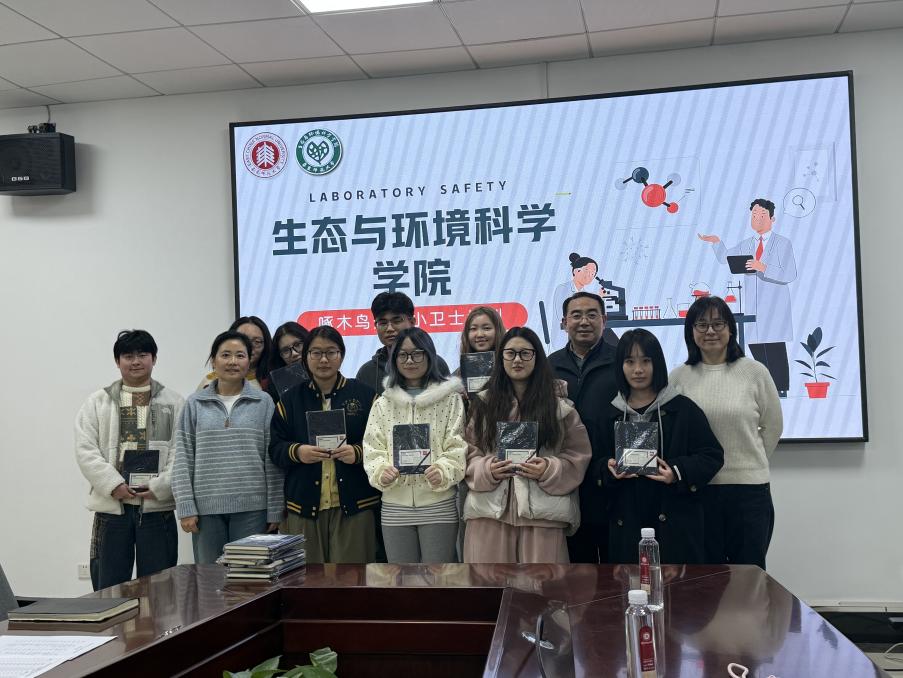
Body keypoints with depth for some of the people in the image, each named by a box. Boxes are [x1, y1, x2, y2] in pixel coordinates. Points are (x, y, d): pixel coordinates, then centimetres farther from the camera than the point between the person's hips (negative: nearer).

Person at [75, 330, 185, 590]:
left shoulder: (174, 402, 6)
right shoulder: (97, 402, 8)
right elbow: (85, 451, 1)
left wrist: (160, 486, -13)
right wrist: (114, 485, -11)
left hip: (157, 506, -1)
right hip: (111, 505, 1)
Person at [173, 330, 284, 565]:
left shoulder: (264, 402, 4)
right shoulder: (195, 403, 6)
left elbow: (273, 460, 3)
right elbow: (183, 459, 4)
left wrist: (275, 510, -1)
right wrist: (186, 507, -3)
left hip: (251, 507, -1)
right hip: (206, 508, 1)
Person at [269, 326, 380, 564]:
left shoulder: (364, 394, 5)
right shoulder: (290, 399, 10)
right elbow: (274, 447, 5)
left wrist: (358, 452, -16)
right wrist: (297, 452, -15)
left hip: (354, 504, -1)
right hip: (304, 506, 1)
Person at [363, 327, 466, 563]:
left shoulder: (450, 398, 1)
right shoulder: (383, 403, 10)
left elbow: (457, 446, -4)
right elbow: (372, 448, 5)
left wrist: (444, 471, -22)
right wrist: (381, 471, -15)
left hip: (438, 505, -3)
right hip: (395, 506, 3)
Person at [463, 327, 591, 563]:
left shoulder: (559, 407, 8)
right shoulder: (483, 403, 12)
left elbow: (578, 456, 5)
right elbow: (468, 452, 9)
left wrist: (549, 470, -12)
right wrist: (486, 470, -10)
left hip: (542, 513, -1)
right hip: (489, 511, 1)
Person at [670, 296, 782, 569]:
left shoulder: (754, 372, -1)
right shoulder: (679, 377, 1)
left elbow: (773, 426, 8)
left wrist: (748, 462, 10)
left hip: (749, 486, -1)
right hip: (697, 489, 1)